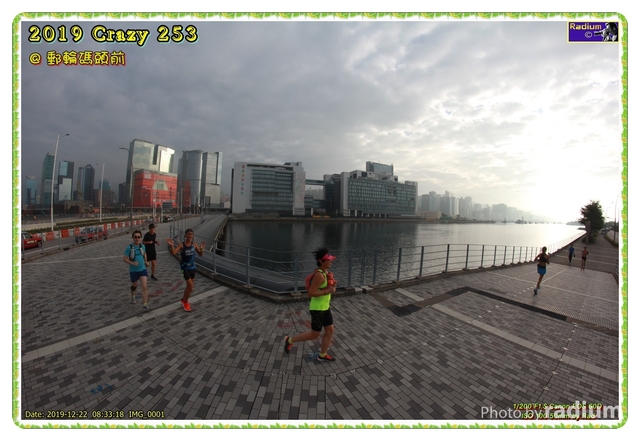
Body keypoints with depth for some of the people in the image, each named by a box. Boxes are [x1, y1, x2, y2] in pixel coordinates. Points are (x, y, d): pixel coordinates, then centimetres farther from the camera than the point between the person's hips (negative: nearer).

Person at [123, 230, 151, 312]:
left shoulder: (142, 246, -3)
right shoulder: (129, 248, -15)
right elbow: (124, 259, -13)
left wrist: (146, 261, 9)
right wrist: (132, 263, -27)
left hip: (143, 269, 2)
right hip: (133, 271, -2)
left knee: (144, 287, -9)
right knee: (134, 285, 22)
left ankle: (145, 305, -5)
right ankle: (133, 296, 54)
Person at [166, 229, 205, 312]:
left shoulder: (194, 244, -1)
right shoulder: (182, 245, -12)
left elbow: (200, 254, 4)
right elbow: (174, 253, -24)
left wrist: (202, 248, -15)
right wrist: (171, 245, -39)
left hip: (193, 267, 5)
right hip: (185, 268, -5)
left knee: (189, 286, 17)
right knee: (190, 286, -9)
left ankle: (184, 300, 39)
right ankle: (185, 302, 14)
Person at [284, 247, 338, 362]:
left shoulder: (326, 272, 3)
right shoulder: (319, 275, -26)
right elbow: (310, 293, -27)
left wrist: (332, 285, -1)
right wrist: (327, 291, -26)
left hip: (325, 307, 9)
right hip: (317, 308, -9)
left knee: (330, 330, 15)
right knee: (314, 335, 6)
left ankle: (322, 355, 32)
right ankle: (290, 340, 24)